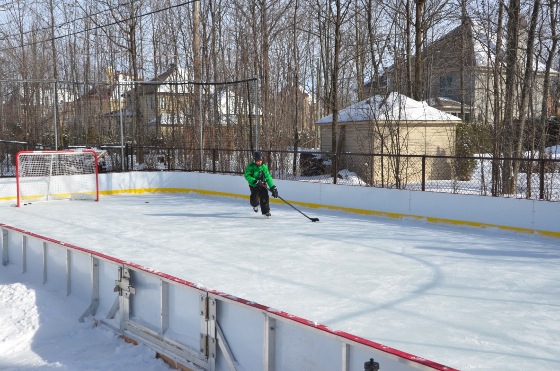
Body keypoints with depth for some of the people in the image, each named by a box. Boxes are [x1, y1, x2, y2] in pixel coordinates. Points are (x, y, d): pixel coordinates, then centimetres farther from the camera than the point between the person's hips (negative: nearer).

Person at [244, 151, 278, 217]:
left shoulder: (264, 167, -8)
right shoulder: (250, 167, -14)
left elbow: (268, 177, -10)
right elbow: (247, 176, -22)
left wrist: (272, 187, -17)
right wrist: (255, 181, -36)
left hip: (262, 185, 1)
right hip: (253, 185, -1)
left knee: (264, 196, -14)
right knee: (254, 198, -2)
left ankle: (266, 211, -6)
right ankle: (255, 205, 35)